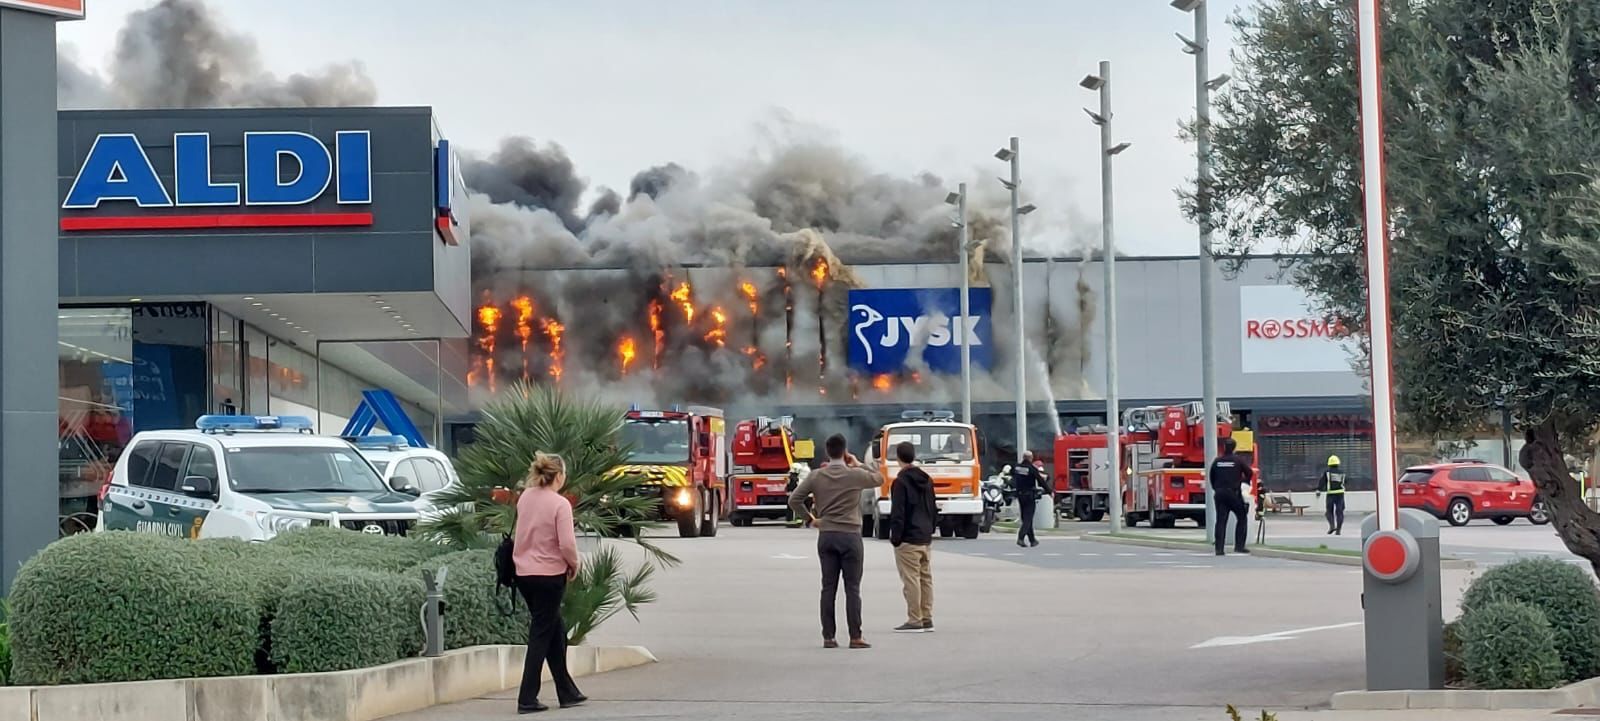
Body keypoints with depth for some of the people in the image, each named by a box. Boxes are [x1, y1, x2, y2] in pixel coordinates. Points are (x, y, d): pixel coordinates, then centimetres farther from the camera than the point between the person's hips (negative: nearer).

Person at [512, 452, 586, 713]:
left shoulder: (525, 498, 4)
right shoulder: (560, 504, -17)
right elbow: (567, 543, -21)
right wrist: (574, 565, -3)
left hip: (524, 573, 7)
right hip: (549, 575, -7)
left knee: (555, 632, 18)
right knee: (541, 636, 1)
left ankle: (567, 692, 25)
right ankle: (527, 699, 0)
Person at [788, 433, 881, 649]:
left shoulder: (816, 476, 0)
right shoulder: (855, 475, -5)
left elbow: (794, 500, -1)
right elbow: (877, 479, 14)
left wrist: (810, 518, 10)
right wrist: (858, 465, 22)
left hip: (826, 536, 3)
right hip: (850, 536, -3)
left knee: (828, 588, 6)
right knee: (852, 589, 0)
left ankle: (828, 636, 6)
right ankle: (855, 637, -1)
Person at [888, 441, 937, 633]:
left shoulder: (901, 482, -12)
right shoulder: (926, 480, 11)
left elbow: (897, 513, -15)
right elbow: (934, 509, 17)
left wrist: (895, 537, -10)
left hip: (908, 540, -8)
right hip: (926, 539, 8)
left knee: (911, 580, -5)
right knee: (926, 578, 11)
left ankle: (915, 621, -5)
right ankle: (927, 619, 13)